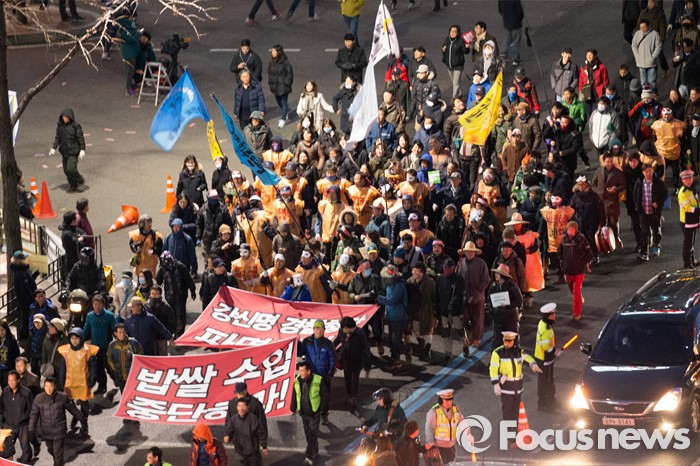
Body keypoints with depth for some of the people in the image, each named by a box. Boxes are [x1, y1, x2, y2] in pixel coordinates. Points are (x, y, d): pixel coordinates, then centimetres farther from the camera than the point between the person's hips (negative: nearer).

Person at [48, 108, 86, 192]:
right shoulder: (60, 126, 5)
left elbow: (80, 138, -7)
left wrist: (82, 150, -11)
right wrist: (53, 148, 7)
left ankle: (80, 182, 11)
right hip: (64, 152, 6)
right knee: (66, 170, 7)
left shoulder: (75, 126, -11)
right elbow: (57, 138, 14)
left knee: (71, 169, -14)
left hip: (73, 151, -6)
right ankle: (73, 186, 22)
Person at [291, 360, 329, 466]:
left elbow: (324, 395, -6)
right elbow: (294, 395, 9)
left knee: (313, 434, -9)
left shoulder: (318, 380, -15)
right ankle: (314, 452, 34)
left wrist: (322, 408, -5)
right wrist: (293, 408, 11)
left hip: (314, 413, -5)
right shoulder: (297, 381, -2)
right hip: (303, 412, 5)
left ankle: (309, 456, -11)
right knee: (308, 434, 15)